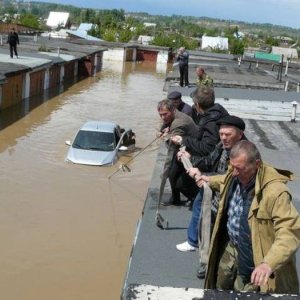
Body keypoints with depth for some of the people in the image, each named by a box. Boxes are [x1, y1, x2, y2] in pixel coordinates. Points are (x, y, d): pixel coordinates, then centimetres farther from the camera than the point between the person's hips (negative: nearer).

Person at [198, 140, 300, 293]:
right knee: (220, 287, 26)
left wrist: (269, 264, -52)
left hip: (253, 260, -7)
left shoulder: (275, 191, -34)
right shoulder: (235, 175, -9)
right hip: (231, 248, 8)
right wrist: (211, 180, 37)